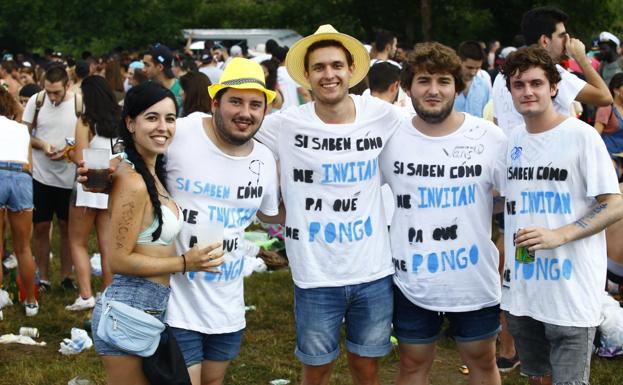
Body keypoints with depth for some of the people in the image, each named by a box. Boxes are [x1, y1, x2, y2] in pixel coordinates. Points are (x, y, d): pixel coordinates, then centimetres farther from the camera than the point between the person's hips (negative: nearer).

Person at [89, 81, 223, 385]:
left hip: (152, 309, 10)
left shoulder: (154, 174, 10)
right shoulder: (132, 181, -19)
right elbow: (118, 260, -19)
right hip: (130, 312, -10)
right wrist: (185, 263, -16)